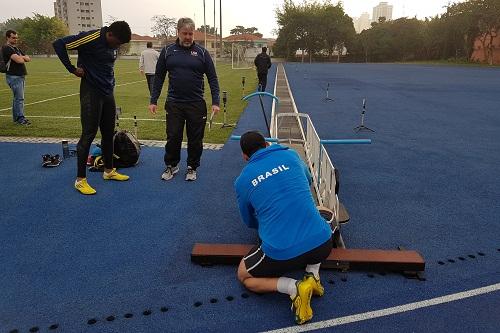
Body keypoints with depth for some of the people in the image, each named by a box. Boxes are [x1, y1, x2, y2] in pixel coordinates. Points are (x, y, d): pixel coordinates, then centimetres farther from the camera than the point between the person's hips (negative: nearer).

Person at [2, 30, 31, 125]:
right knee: (19, 98, -11)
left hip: (20, 76, 9)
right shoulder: (6, 48, -9)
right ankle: (20, 118, -9)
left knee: (17, 97, 12)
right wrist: (23, 58, 2)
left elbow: (28, 59, 14)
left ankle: (16, 117, 18)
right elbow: (19, 60, -20)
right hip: (13, 76, -9)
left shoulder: (17, 48, 20)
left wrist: (21, 57, -4)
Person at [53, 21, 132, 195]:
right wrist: (72, 69, -14)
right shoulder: (91, 38, -17)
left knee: (108, 133, 12)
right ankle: (80, 179, 5)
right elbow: (58, 44, -17)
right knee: (88, 135, -5)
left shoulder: (114, 45, 7)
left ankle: (109, 171, 26)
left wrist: (109, 82, 12)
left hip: (108, 93, 8)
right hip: (91, 93, -8)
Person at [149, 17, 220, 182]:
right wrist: (153, 101, 4)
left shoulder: (202, 52, 2)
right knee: (173, 137, 4)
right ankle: (171, 166, 25)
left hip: (196, 104, 0)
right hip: (174, 103, 1)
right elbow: (159, 77, 9)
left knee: (195, 139, 6)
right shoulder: (167, 51, 5)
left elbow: (212, 78, 2)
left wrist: (215, 102, -7)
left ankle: (192, 168, 24)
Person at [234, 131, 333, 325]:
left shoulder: (242, 180, 5)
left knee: (244, 276, 24)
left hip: (281, 253, -3)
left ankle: (294, 287, 0)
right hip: (323, 244, 3)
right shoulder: (291, 155, 8)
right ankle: (312, 275, 14)